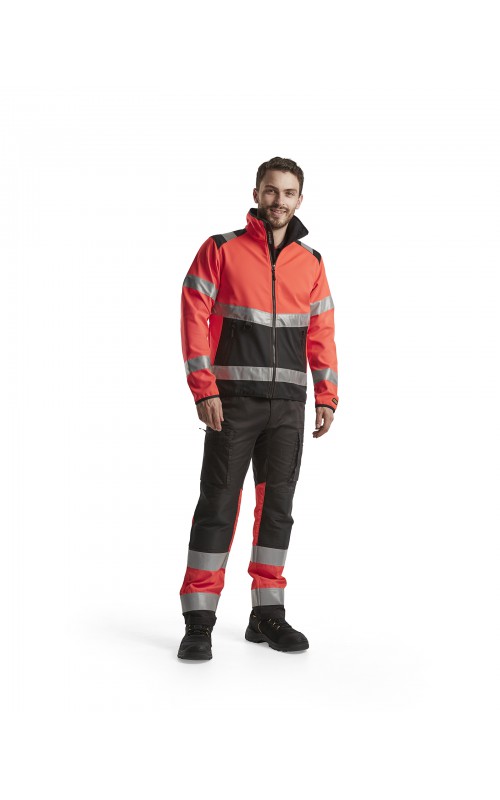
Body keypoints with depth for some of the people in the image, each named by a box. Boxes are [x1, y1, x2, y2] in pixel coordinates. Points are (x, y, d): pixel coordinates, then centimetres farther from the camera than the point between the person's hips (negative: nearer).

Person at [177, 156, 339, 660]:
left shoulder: (311, 264, 12)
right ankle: (198, 622, 0)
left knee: (278, 504, 7)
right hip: (233, 399, -4)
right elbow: (194, 319, -5)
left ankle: (267, 614, 16)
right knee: (218, 503, -5)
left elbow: (321, 333, 13)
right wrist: (205, 391, -13)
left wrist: (327, 398, 4)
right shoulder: (221, 250, 1)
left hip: (288, 405, 4)